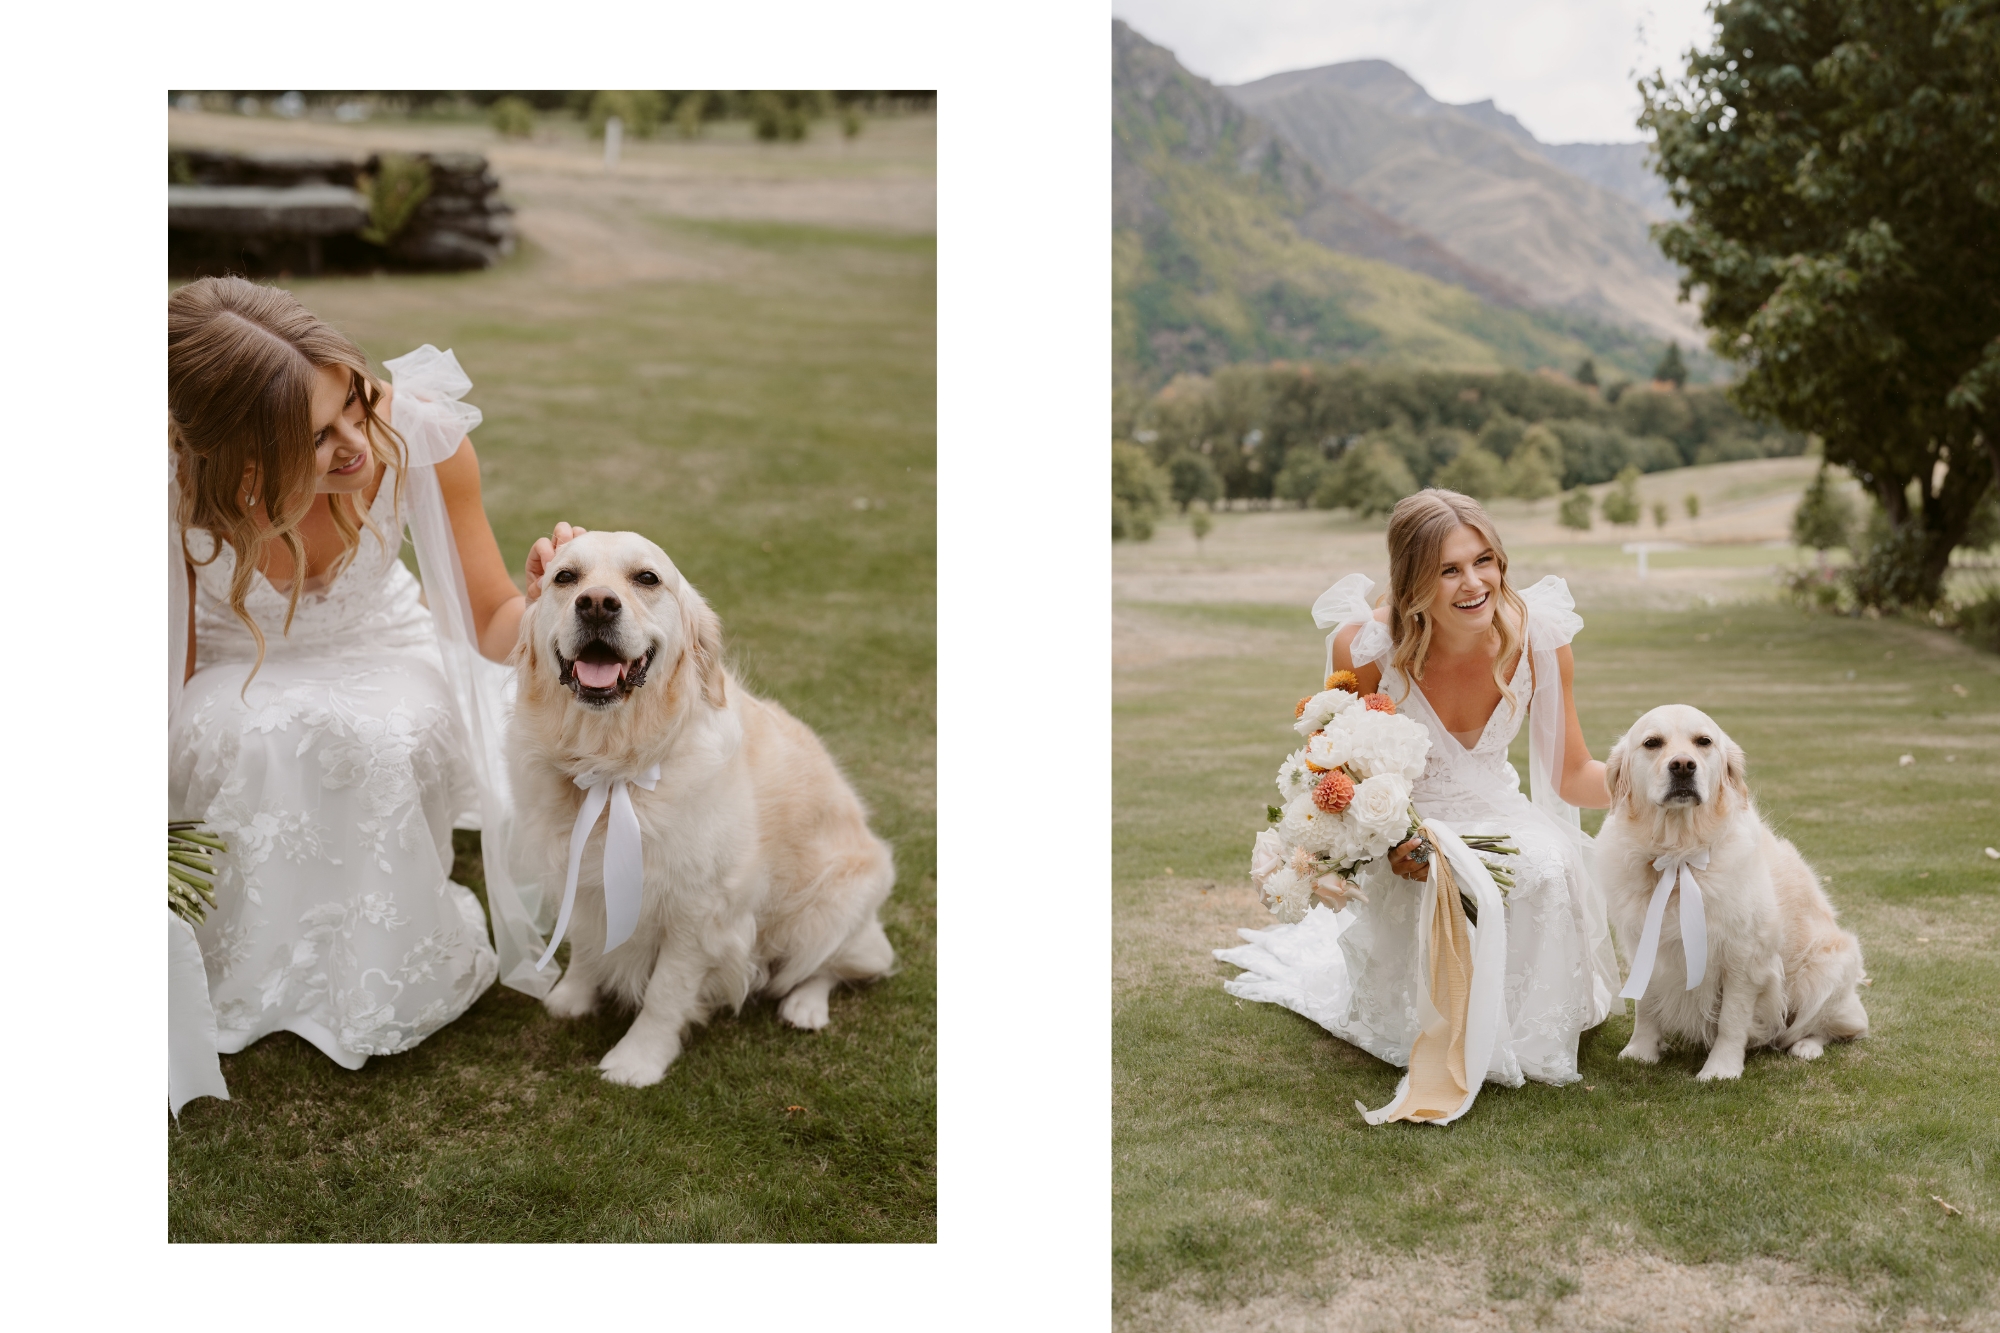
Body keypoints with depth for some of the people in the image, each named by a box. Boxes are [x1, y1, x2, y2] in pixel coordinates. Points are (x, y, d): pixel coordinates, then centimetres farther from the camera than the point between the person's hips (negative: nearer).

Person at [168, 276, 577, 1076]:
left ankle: (392, 973, -8)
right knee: (263, 739, -36)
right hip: (239, 674, -1)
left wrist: (540, 601, -38)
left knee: (389, 739, -34)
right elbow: (180, 678, -17)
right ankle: (258, 979, -10)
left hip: (383, 656, 1)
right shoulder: (184, 496, -30)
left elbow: (492, 626, -15)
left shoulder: (417, 431, -27)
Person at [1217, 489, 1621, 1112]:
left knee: (1546, 866, -31)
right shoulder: (1364, 646, -23)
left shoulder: (1536, 634, -16)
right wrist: (1387, 843, -30)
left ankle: (1529, 1039, -5)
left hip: (1498, 819, 2)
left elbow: (1572, 774, -6)